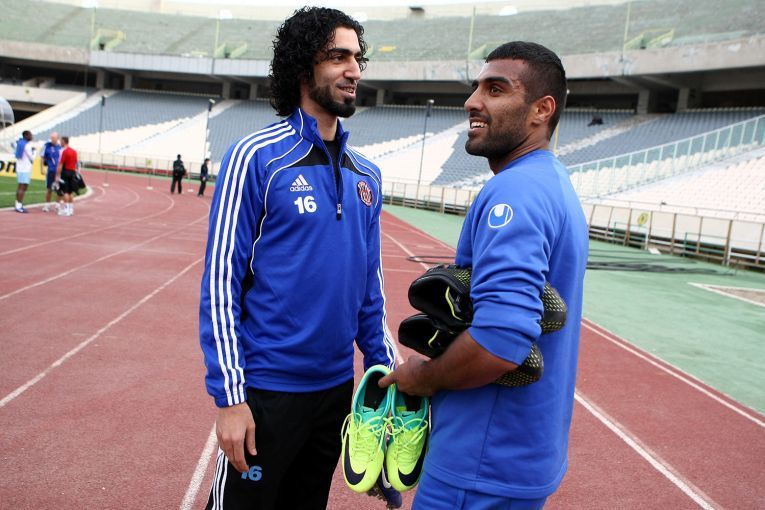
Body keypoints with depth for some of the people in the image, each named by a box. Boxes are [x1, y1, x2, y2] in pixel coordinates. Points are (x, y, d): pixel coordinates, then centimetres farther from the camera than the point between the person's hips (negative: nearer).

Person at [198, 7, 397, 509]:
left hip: (337, 387, 6)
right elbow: (220, 279, -13)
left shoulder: (366, 174, 5)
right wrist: (230, 395, -15)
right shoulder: (256, 157, -12)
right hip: (266, 389, -5)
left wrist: (385, 366, 8)